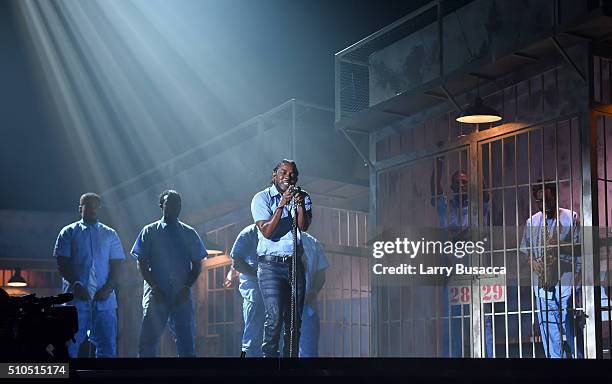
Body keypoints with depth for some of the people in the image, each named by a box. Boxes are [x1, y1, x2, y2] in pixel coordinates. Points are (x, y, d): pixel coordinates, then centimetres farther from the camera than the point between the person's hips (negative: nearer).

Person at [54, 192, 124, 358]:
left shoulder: (110, 234, 14)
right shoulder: (69, 232, 8)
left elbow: (116, 265, 8)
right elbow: (62, 264, 1)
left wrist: (108, 288, -8)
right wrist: (76, 286, -13)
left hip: (104, 299, 2)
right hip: (77, 299, -2)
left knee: (108, 347, 1)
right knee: (70, 346, -2)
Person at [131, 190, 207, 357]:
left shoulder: (189, 234, 13)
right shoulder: (149, 232, 9)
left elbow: (197, 265, 10)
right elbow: (142, 264, 5)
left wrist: (186, 288, -5)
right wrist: (154, 287, -8)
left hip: (182, 295, 1)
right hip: (156, 293, -1)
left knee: (186, 341, -1)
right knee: (149, 340, -7)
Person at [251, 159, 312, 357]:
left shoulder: (303, 197, 11)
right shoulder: (262, 198, -1)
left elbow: (303, 226, -4)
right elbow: (267, 232, -12)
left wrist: (300, 204, -20)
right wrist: (282, 204, -19)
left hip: (295, 264, 4)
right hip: (271, 265, -4)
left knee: (294, 319, 3)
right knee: (275, 316, -15)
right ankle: (269, 354, -11)